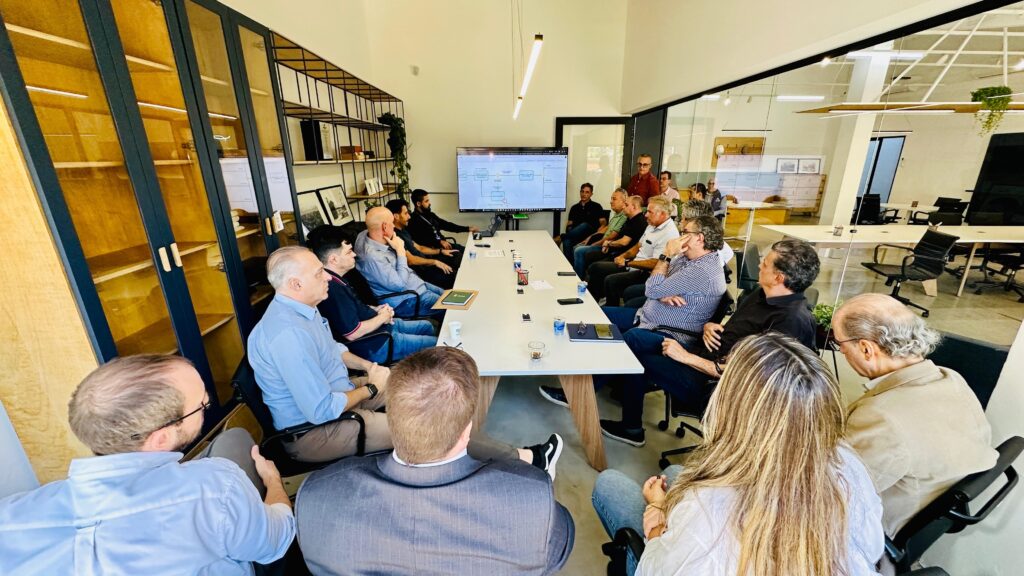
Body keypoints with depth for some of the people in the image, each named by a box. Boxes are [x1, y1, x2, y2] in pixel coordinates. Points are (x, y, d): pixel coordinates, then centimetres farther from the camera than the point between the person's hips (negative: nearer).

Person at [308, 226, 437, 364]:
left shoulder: (335, 279, 2)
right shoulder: (333, 289, -30)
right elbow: (352, 333, -29)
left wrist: (374, 309, 2)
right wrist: (382, 317, -14)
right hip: (375, 347, -11)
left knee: (427, 326, 22)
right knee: (438, 345, -6)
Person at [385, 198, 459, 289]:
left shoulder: (403, 231, 14)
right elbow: (410, 260, -24)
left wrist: (441, 251, 15)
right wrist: (434, 262, -20)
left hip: (424, 262, 11)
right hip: (419, 271, -11)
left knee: (457, 257, 8)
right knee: (453, 276, -22)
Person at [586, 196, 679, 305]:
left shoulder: (669, 233, -20)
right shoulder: (652, 225, 10)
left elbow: (655, 263, -25)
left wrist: (627, 263, -18)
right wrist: (622, 256, 3)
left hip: (646, 273, -10)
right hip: (633, 265, 10)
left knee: (610, 281, -31)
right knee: (595, 267, 4)